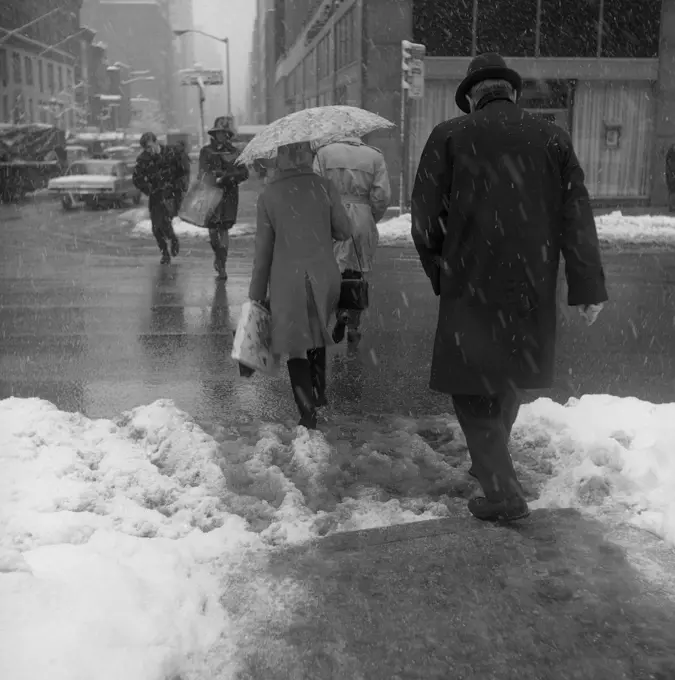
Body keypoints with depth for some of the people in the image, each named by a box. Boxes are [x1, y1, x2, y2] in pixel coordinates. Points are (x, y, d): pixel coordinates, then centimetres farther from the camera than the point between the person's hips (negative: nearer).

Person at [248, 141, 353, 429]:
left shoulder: (268, 195, -3)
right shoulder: (324, 186, -4)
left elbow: (263, 250, -1)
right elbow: (345, 231, 1)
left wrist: (256, 295, 6)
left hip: (287, 279, -2)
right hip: (324, 275, 2)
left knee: (295, 344, 7)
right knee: (316, 333, 23)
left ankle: (308, 413, 5)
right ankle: (319, 393, 33)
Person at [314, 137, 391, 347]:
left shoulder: (324, 152, 1)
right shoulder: (375, 156, 4)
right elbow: (382, 195, -5)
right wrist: (371, 219, 10)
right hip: (363, 221, 2)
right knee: (356, 273, 12)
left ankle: (342, 310, -20)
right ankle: (353, 326, 16)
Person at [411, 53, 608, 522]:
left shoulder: (449, 137, -3)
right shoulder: (553, 138, 5)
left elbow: (425, 218, -3)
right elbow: (578, 217, 1)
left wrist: (439, 272, 11)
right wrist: (589, 286, 3)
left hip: (472, 285, -4)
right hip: (533, 288, 4)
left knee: (473, 388, 6)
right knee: (510, 376, 23)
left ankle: (503, 492, 0)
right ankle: (492, 461, 39)